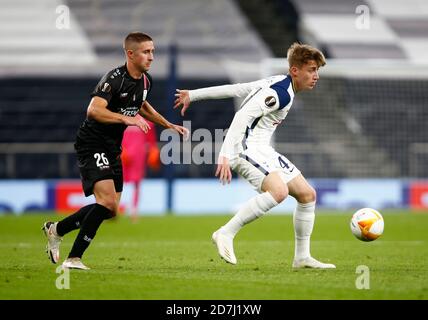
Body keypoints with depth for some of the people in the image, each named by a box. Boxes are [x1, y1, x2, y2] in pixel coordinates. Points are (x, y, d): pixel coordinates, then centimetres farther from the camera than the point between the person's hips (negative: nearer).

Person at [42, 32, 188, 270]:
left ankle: (56, 229, 27)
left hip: (113, 148, 9)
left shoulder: (146, 81, 6)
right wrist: (126, 118, -45)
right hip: (92, 144, -9)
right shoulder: (114, 79, -21)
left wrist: (170, 125, 27)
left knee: (110, 210, 9)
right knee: (107, 201, -23)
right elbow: (94, 110, -36)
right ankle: (73, 259, -17)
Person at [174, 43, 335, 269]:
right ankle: (226, 234, -24)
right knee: (279, 190, -33)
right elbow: (242, 117, -27)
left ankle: (302, 257, 16)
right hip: (247, 147, -11)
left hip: (262, 150, 11)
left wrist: (193, 95, 23)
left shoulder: (278, 84, 14)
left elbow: (233, 89, 18)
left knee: (307, 194, 8)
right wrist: (226, 156, -33)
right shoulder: (280, 93, -17)